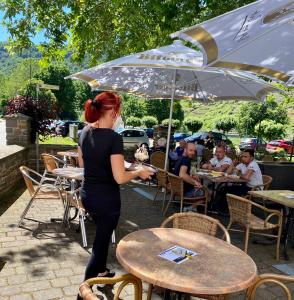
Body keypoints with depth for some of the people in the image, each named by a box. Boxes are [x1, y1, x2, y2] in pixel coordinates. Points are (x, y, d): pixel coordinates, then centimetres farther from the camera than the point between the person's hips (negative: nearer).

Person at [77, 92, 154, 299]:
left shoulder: (85, 132, -1)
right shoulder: (114, 138, -23)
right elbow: (120, 178, -25)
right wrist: (139, 172, -9)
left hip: (87, 195, 8)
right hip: (106, 198, -8)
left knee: (102, 233, 29)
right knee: (101, 241, 10)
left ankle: (102, 272, 50)